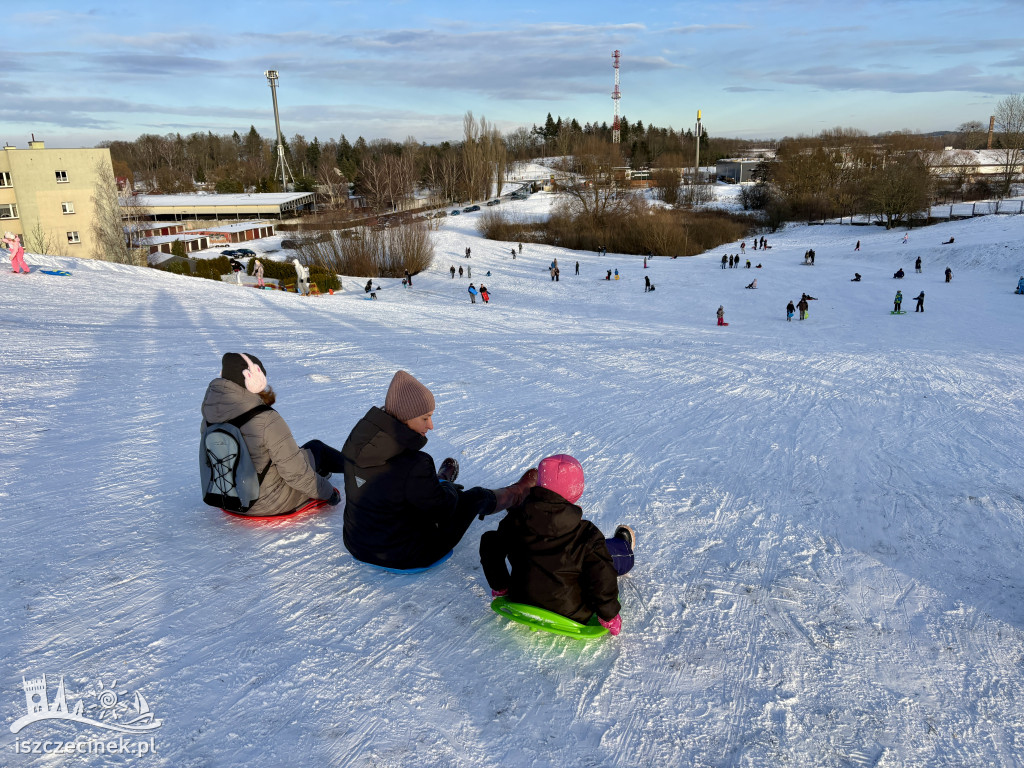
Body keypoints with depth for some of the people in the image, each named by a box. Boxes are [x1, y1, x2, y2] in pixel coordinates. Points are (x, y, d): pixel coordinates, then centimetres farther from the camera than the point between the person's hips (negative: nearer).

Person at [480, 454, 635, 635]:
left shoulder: (515, 518, -12)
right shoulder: (586, 536, -26)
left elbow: (491, 550, 0)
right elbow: (601, 578, -23)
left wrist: (500, 586, 15)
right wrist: (609, 616, -6)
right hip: (570, 614, -4)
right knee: (605, 552, 17)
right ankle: (625, 549, 52)